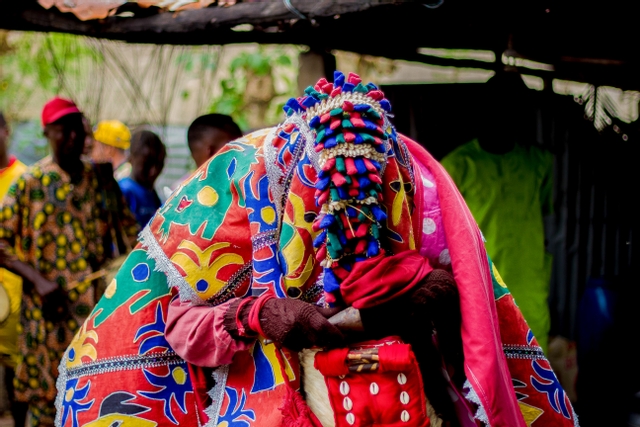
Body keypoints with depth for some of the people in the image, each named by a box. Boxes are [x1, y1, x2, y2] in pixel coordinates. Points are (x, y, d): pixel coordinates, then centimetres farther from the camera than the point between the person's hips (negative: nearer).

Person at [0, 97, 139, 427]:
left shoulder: (100, 180, 9)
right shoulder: (30, 182, -2)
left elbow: (129, 228, 18)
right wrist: (38, 280, -17)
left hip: (100, 309, 3)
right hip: (52, 313, -3)